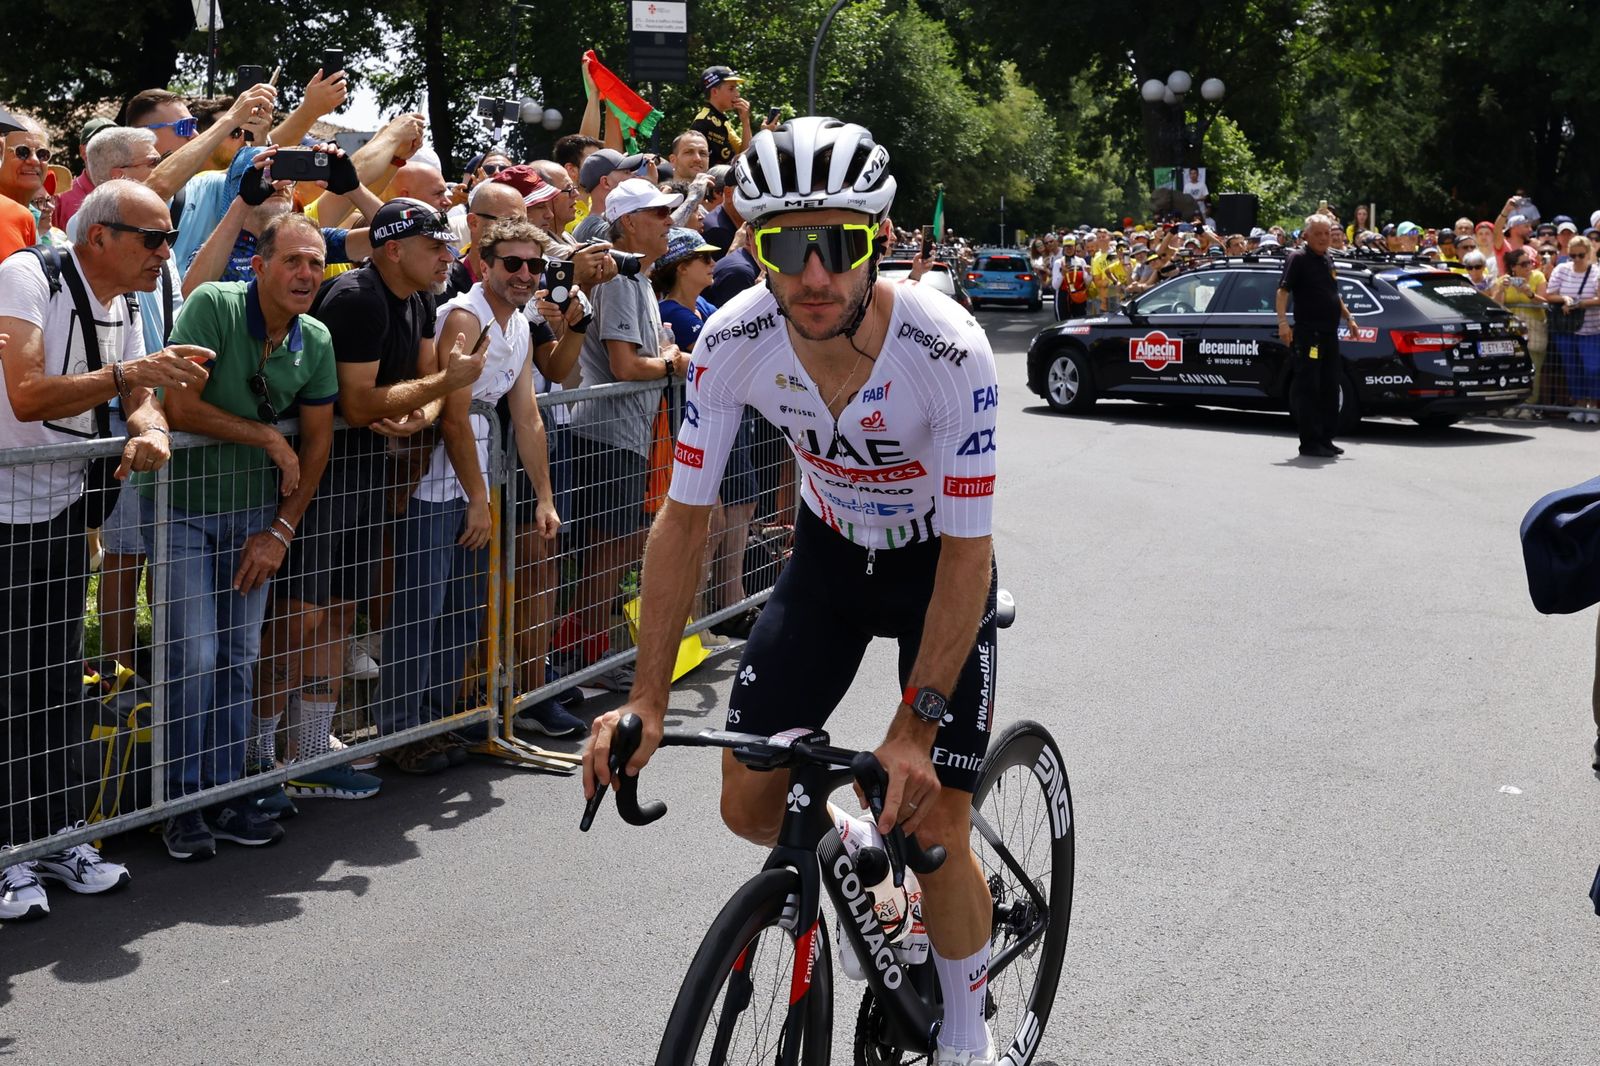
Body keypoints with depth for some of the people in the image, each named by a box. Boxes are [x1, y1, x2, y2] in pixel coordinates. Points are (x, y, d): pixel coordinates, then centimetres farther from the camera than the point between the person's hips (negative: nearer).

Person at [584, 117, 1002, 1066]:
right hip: (829, 552, 3)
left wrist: (916, 725, -31)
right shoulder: (734, 342, -25)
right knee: (750, 805, -3)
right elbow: (685, 518, -16)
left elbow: (968, 550, -28)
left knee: (936, 831, -8)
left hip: (938, 564, -3)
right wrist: (647, 700, -21)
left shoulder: (948, 349, -34)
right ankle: (858, 854, 31)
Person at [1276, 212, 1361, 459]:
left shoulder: (1327, 261, 18)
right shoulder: (1297, 258, -6)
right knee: (1308, 388, -6)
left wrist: (1349, 318, 26)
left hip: (1329, 334, 8)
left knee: (1330, 388, 11)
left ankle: (1326, 439, 19)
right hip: (1308, 334, -8)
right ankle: (1310, 442, -3)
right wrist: (1283, 322, -27)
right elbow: (1283, 291, -15)